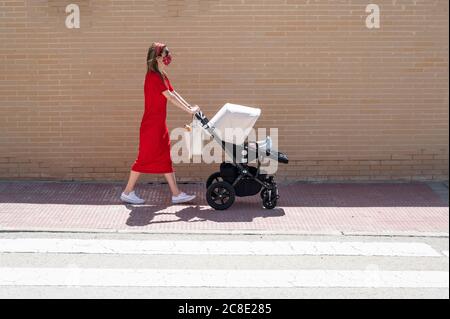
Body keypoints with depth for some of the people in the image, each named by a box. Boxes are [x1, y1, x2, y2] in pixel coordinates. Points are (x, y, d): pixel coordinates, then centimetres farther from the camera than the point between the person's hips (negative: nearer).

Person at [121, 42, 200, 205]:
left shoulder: (162, 76, 12)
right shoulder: (153, 76, -18)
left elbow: (174, 93, 10)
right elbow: (170, 97, -21)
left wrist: (191, 107, 2)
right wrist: (189, 110, -18)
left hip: (160, 124, 10)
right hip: (151, 125, -10)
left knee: (166, 158, 9)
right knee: (145, 158, -1)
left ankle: (176, 194, 11)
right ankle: (127, 192, 11)